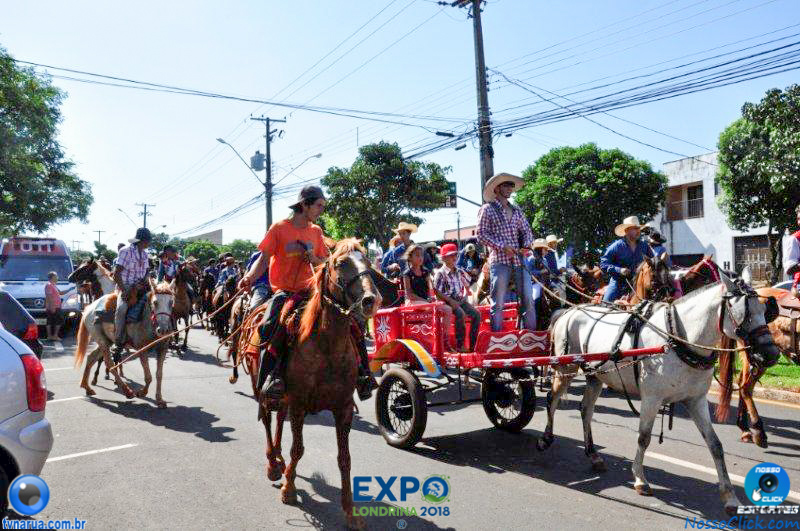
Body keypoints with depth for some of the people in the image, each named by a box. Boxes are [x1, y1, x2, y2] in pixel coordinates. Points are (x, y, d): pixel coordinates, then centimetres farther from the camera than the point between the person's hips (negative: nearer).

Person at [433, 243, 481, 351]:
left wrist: (464, 295, 8)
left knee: (476, 314, -10)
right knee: (460, 314, -33)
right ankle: (460, 345, -25)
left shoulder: (458, 271, 13)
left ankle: (473, 344, -5)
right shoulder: (440, 273, -8)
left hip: (461, 300, 7)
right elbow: (437, 292, -13)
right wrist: (451, 301, -20)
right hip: (448, 301, -7)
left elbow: (463, 286, 27)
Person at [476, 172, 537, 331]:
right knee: (498, 303, -5)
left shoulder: (516, 211, 21)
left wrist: (526, 245, -3)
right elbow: (481, 235, -3)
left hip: (519, 260, 5)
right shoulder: (487, 210, 5)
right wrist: (501, 246, -13)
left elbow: (527, 231, 19)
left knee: (529, 300, 0)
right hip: (499, 261, -5)